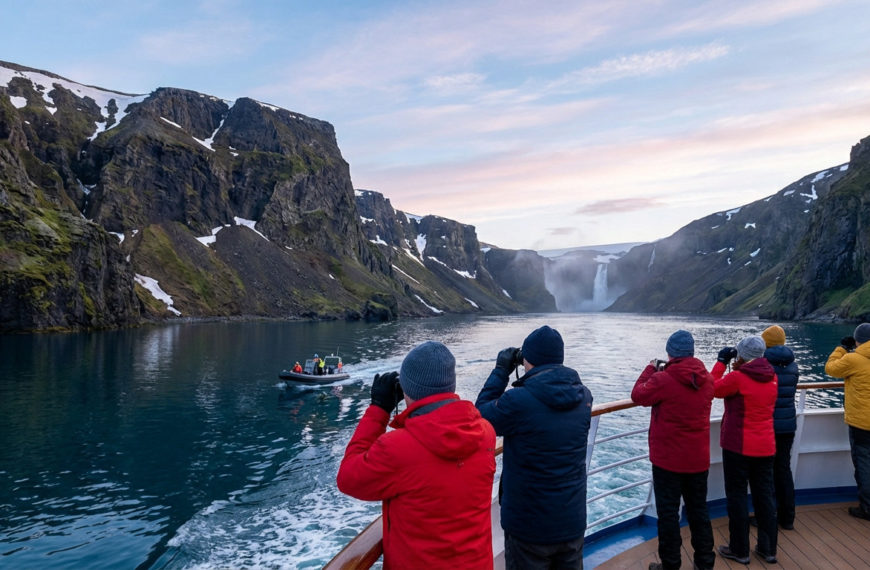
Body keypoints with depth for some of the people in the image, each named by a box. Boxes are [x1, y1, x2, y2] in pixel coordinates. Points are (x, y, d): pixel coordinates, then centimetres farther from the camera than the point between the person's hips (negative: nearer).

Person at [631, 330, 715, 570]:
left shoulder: (663, 379, -20)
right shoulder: (706, 379, -2)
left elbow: (638, 395, -6)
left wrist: (650, 370, 6)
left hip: (668, 459, -5)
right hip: (698, 459, 6)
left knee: (668, 512, 5)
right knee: (699, 509, 17)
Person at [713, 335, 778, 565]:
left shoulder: (737, 378, -18)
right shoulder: (772, 377, 2)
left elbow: (713, 389, -4)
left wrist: (721, 362, 2)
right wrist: (739, 368, 13)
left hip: (738, 447, -6)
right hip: (765, 447, 6)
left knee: (737, 496, 5)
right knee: (765, 496, 14)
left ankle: (739, 550, 14)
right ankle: (768, 549, 23)